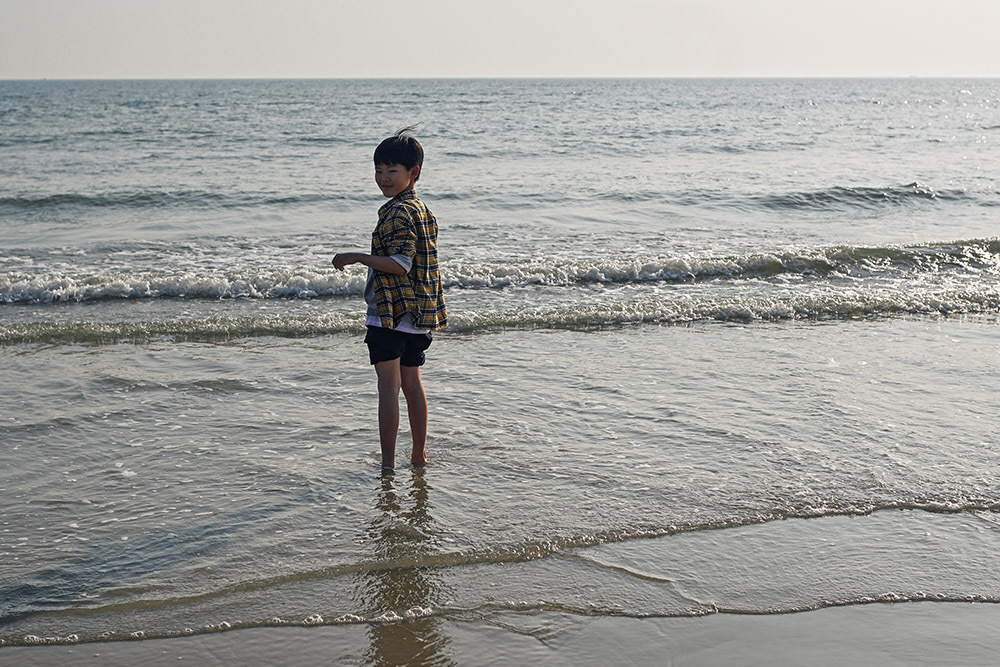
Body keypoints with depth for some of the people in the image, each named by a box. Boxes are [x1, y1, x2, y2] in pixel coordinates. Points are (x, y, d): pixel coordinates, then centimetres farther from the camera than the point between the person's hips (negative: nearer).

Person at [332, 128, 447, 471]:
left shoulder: (398, 212, -17)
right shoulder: (421, 209, 13)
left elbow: (400, 264, -24)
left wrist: (358, 257, -20)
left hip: (390, 314, -9)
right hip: (417, 314, 9)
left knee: (388, 386, -4)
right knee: (411, 382, 16)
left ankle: (388, 462, -1)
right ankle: (419, 454, 23)